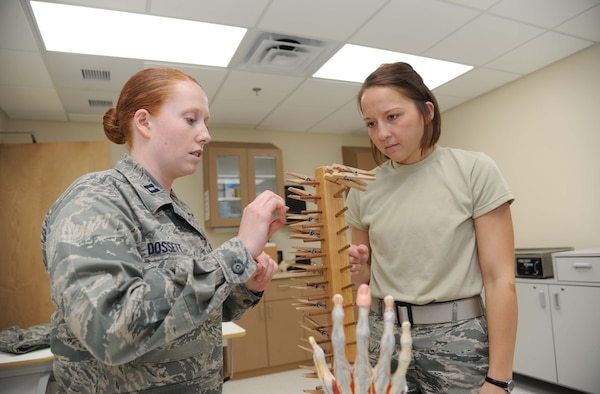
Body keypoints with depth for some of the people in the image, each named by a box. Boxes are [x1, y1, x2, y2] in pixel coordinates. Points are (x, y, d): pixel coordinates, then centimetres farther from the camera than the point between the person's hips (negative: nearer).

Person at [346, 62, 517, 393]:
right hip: (383, 336, 3)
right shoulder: (363, 189, 0)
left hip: (456, 338, -2)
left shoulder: (474, 170, -8)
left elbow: (501, 280, -10)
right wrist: (357, 269, -12)